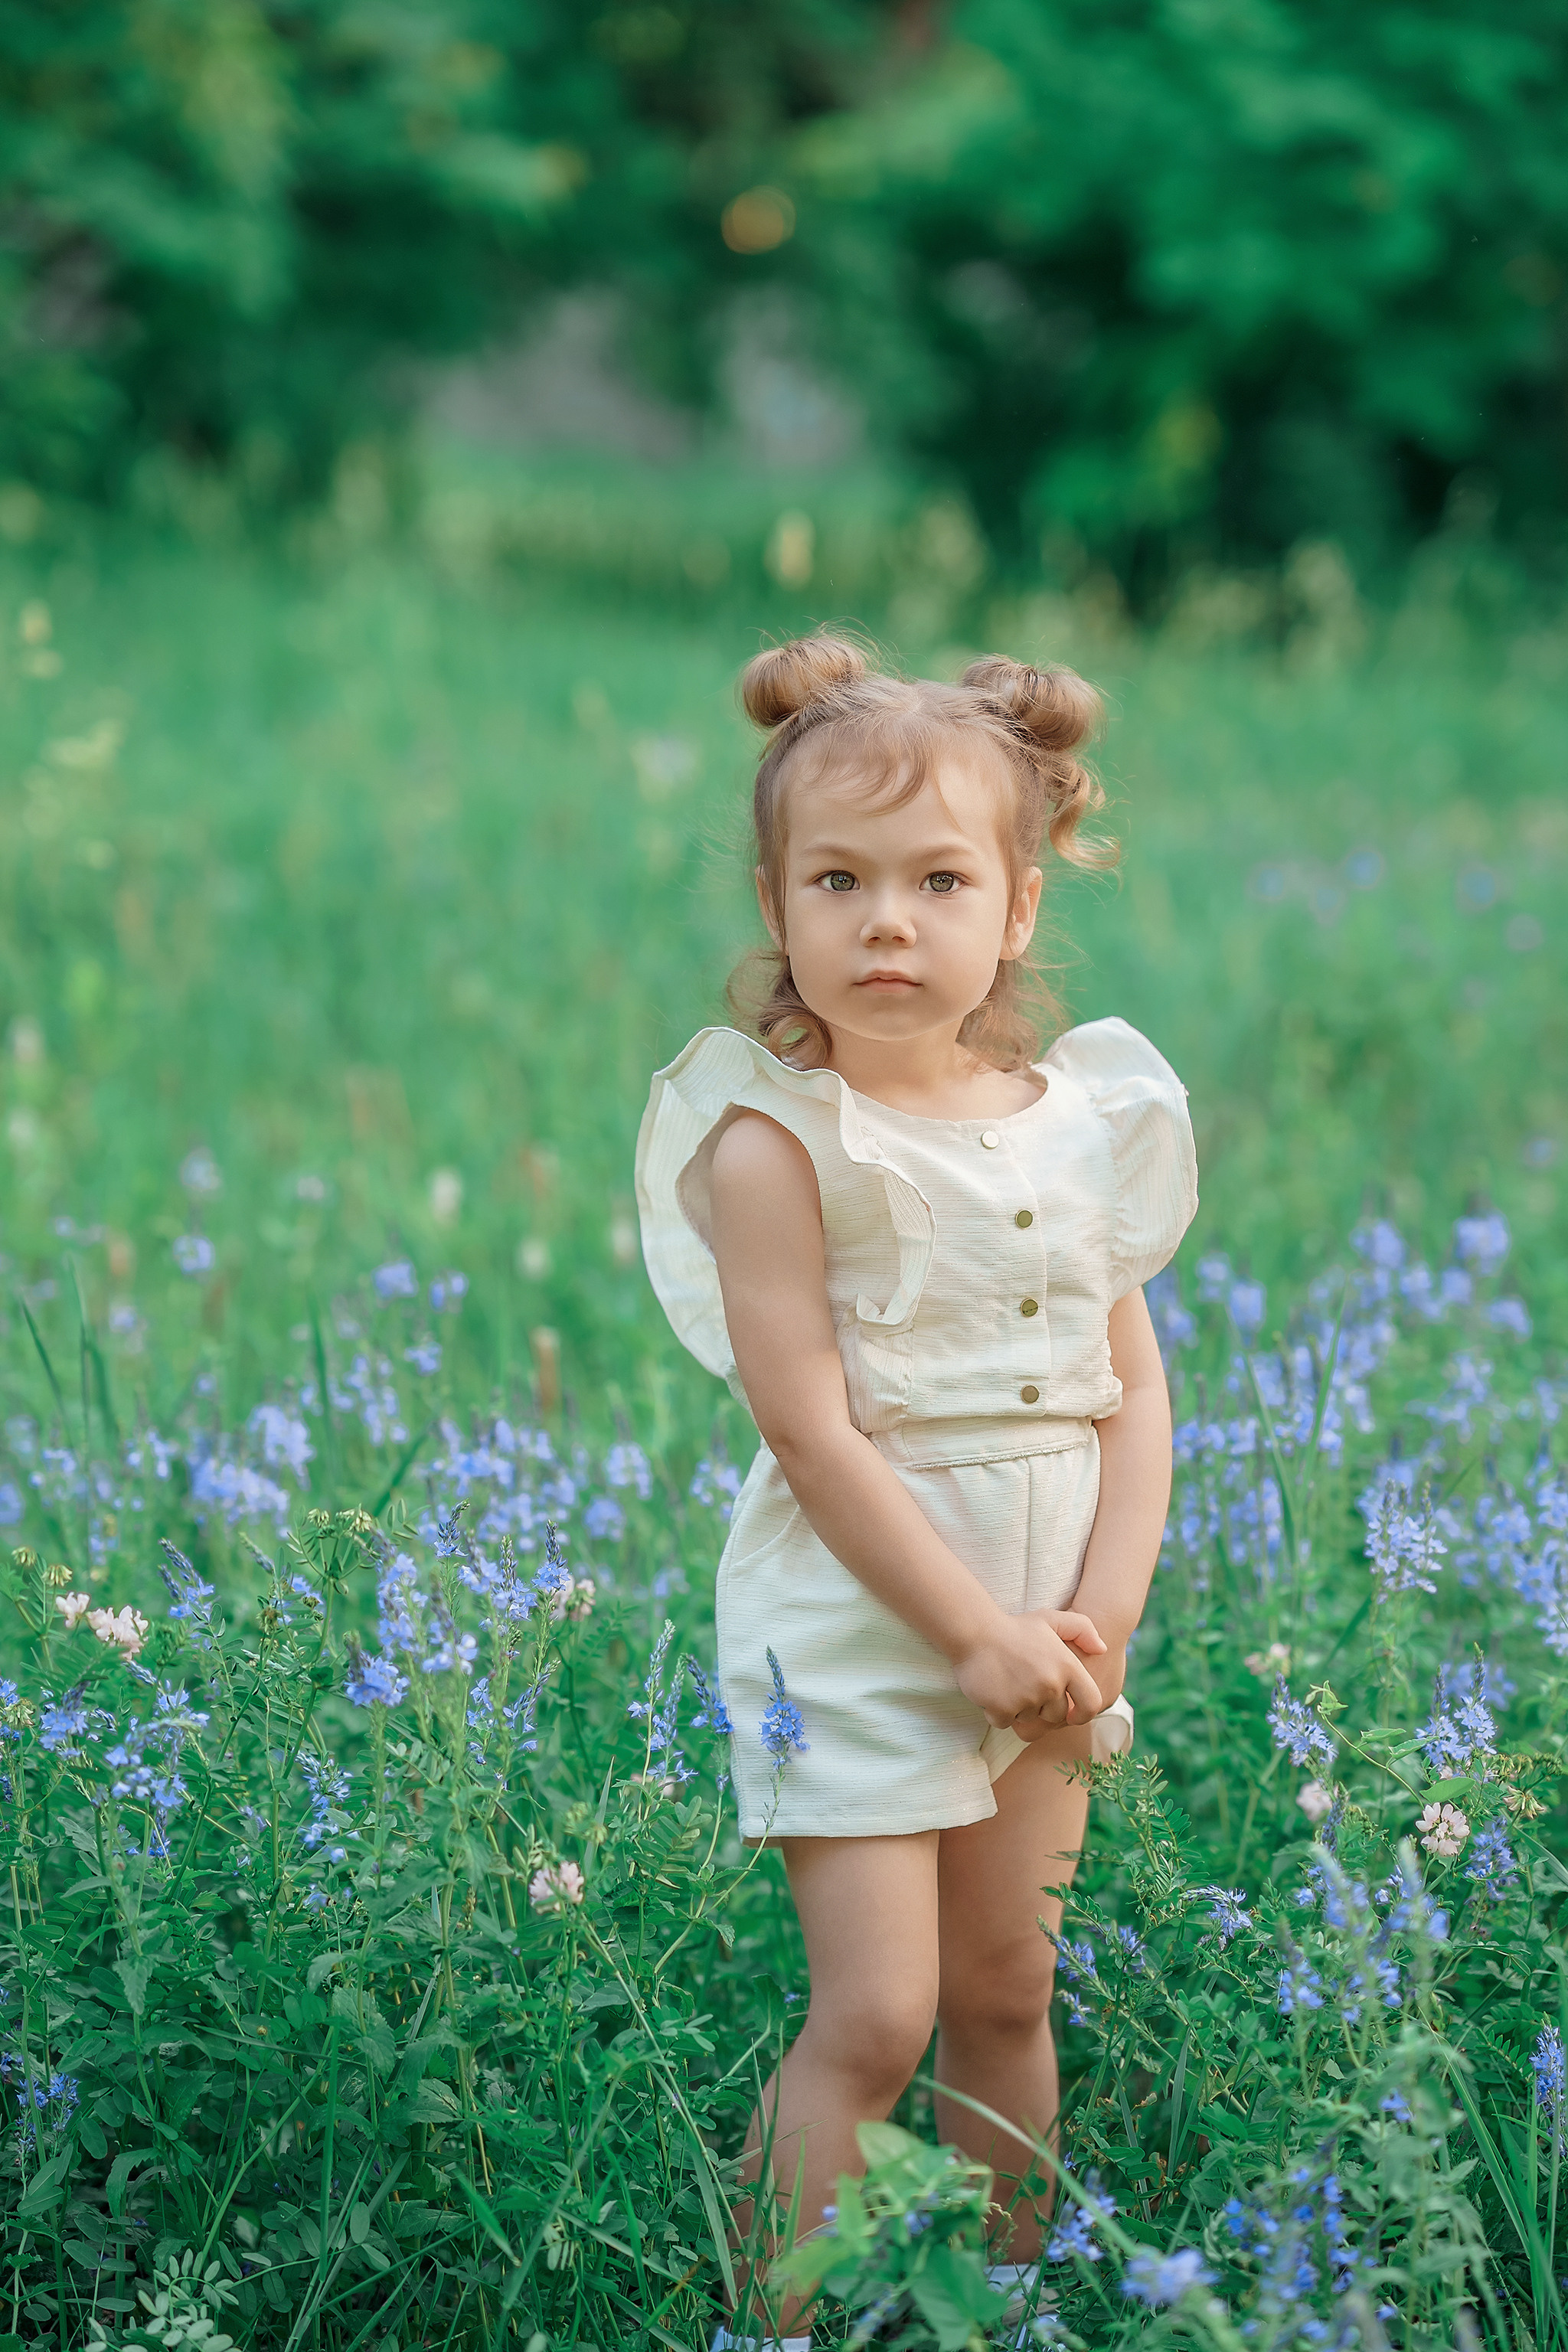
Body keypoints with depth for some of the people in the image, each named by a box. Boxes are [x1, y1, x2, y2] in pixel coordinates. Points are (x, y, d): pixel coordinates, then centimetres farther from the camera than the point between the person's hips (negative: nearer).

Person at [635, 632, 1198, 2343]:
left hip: (1043, 1630, 5)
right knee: (873, 2018, -9)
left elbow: (1136, 1394, 5)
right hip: (857, 1622, -5)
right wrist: (977, 1633, -18)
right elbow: (811, 1429, -16)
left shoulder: (1081, 1124, 3)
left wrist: (1100, 1619, -8)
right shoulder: (780, 1139, -13)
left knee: (1007, 1992, 14)